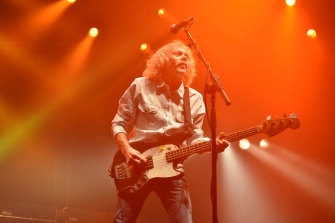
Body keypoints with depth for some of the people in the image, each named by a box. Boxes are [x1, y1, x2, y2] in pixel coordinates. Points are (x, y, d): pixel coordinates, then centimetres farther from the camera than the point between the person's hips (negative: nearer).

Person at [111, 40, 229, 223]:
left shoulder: (195, 100, 6)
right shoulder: (140, 87, 1)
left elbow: (195, 138, 6)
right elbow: (119, 124, 4)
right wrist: (126, 150, -13)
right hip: (136, 167, -1)